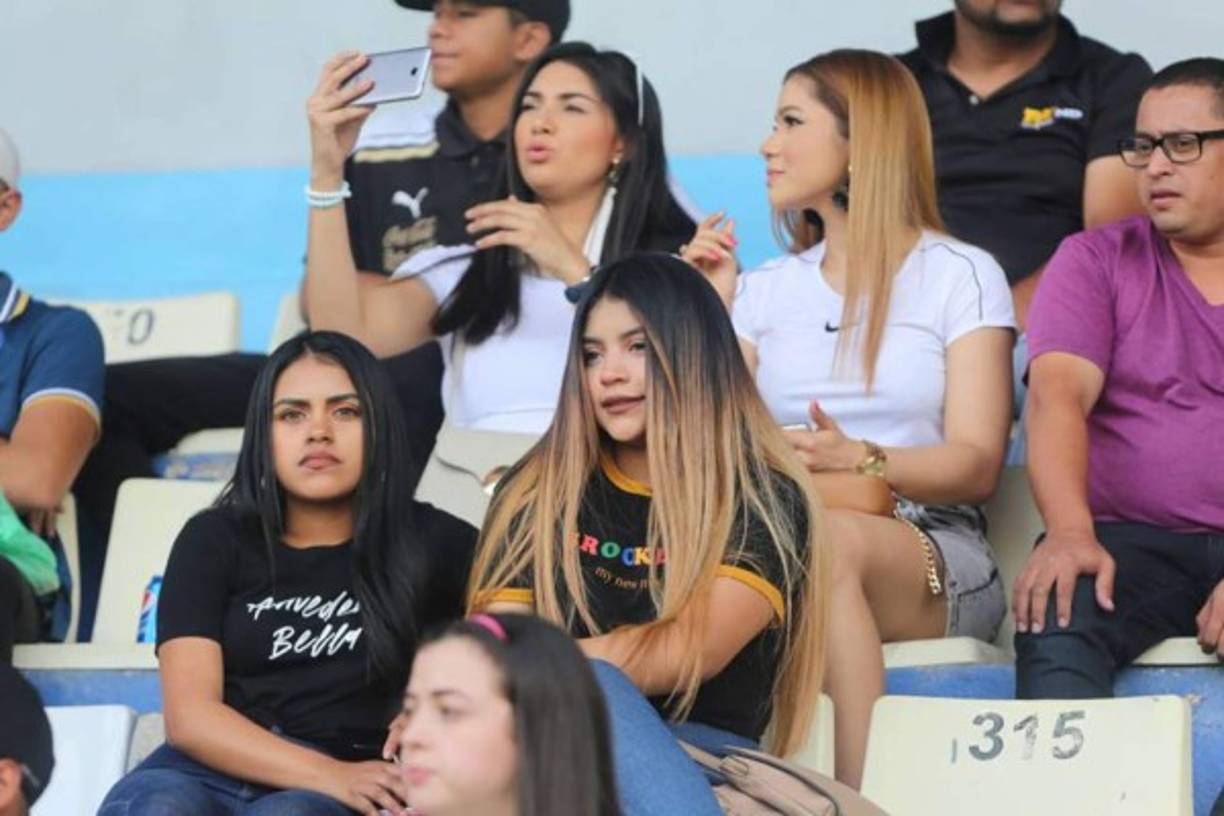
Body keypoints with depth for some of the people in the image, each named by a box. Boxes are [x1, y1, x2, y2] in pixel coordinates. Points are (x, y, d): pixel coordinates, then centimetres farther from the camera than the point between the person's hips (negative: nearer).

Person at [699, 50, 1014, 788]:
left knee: (830, 540, -39)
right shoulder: (766, 290, 20)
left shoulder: (961, 276, 6)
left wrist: (862, 461, -22)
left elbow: (976, 465, -5)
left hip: (933, 553, -3)